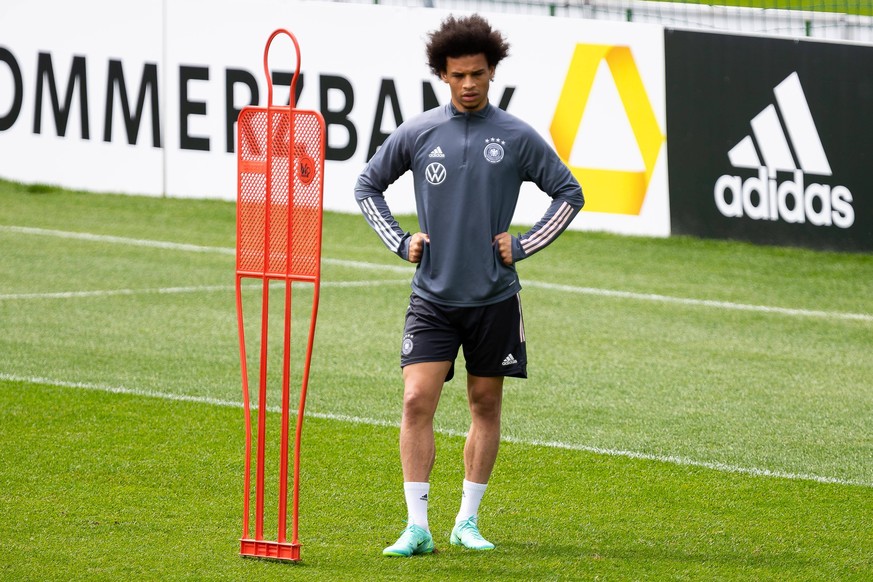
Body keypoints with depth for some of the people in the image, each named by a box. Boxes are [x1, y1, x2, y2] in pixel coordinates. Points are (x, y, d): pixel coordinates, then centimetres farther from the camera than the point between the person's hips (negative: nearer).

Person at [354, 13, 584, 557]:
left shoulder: (518, 137, -1)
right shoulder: (417, 134, 1)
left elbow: (569, 193, 7)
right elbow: (368, 186, 15)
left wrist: (521, 246, -2)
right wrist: (400, 241, 4)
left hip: (493, 297, 0)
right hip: (432, 294, 0)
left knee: (486, 404, 8)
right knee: (418, 401, -11)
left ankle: (468, 521, 19)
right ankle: (417, 527, -10)